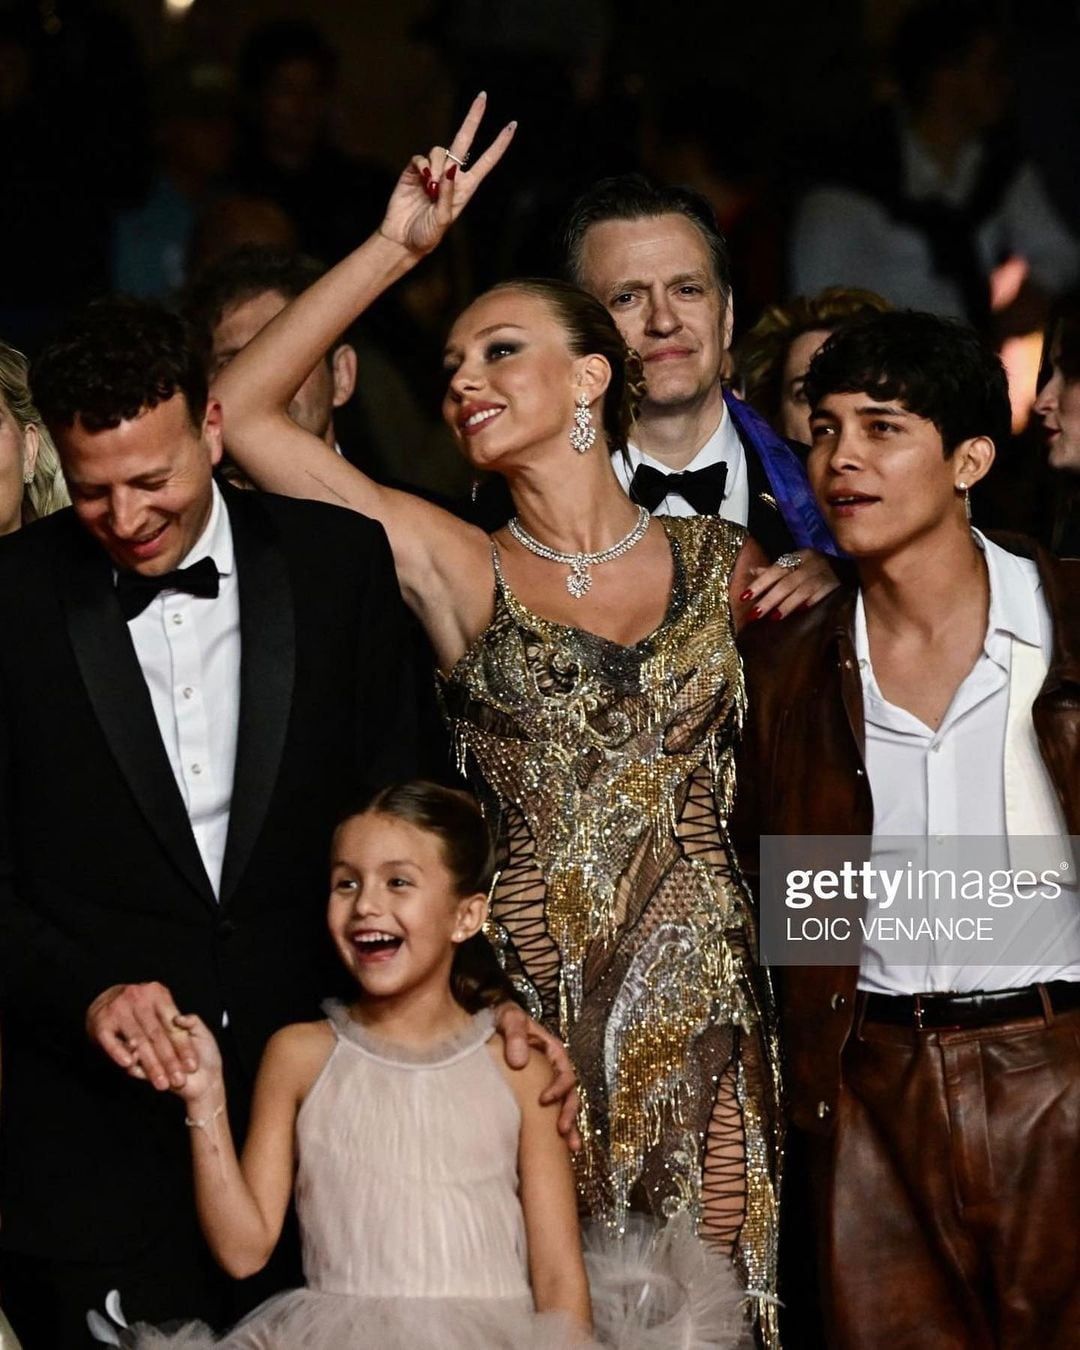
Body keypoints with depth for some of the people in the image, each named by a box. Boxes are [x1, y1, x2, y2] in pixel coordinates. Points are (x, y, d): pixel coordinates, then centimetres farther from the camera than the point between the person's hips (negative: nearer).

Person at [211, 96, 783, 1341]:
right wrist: (398, 245, -1)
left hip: (701, 1005, 1)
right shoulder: (456, 571, 4)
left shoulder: (724, 564, 7)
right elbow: (241, 409, -2)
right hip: (524, 1000, -1)